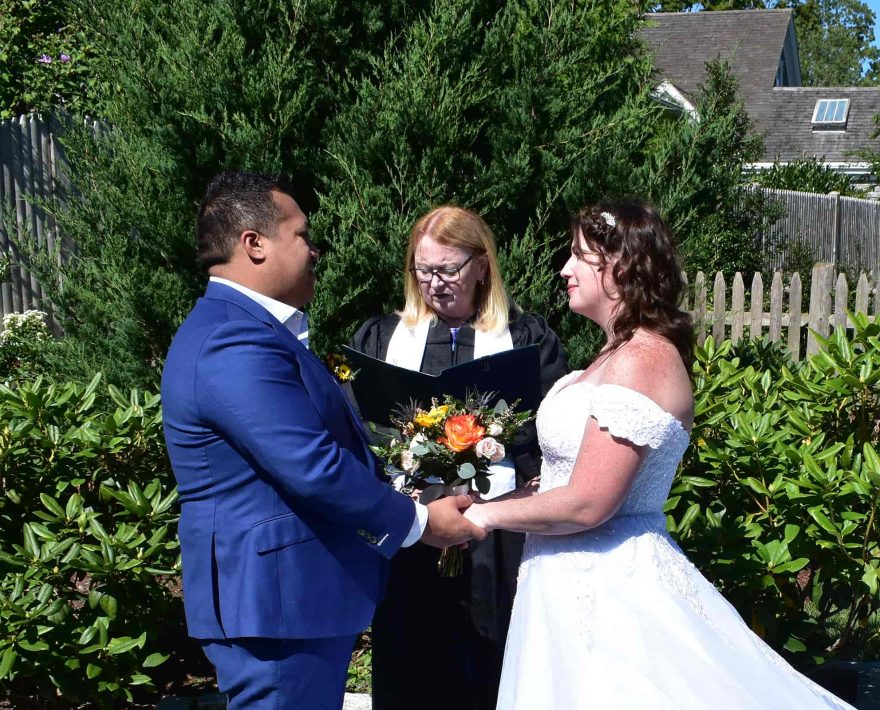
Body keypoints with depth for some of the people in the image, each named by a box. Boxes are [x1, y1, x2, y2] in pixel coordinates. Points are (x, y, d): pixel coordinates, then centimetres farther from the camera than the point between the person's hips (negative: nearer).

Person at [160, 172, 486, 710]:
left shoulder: (246, 327, 14)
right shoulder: (237, 346, -22)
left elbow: (320, 443, 18)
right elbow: (315, 470, -25)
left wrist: (401, 497, 12)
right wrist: (417, 521, -13)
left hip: (288, 590, 11)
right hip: (277, 600, -11)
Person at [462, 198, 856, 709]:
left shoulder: (639, 362, -21)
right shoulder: (622, 352, 10)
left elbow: (586, 504, -23)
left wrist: (489, 514, -11)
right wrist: (498, 495, 12)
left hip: (604, 584, -9)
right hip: (588, 574, 9)